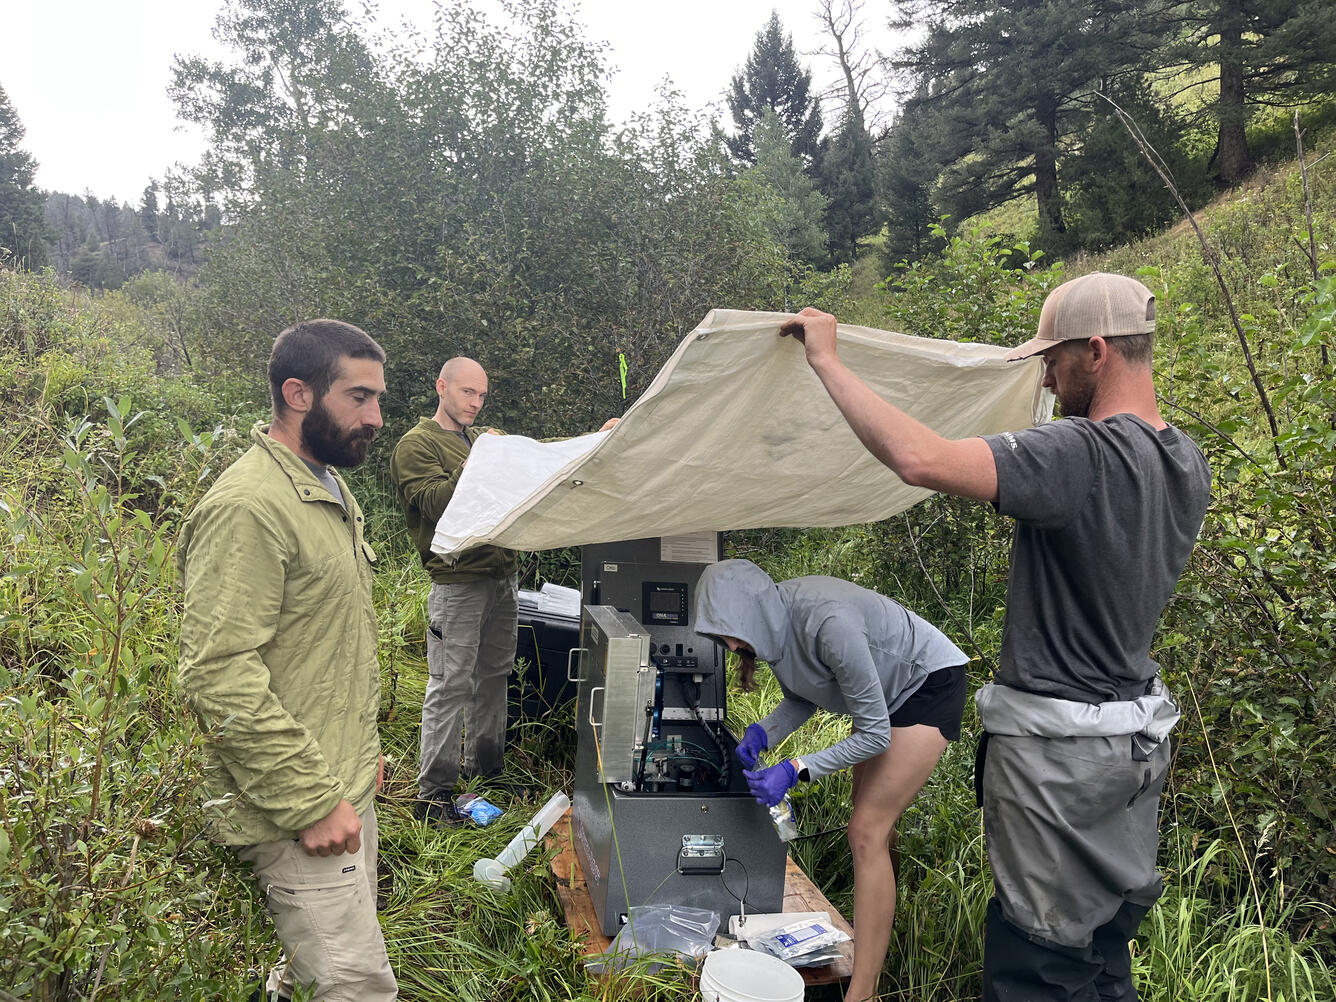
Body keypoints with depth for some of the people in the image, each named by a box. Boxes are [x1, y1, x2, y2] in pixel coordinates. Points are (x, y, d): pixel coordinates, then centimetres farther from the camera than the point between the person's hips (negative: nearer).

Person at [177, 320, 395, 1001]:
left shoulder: (329, 489, 13)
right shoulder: (248, 508, -20)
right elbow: (218, 675, -25)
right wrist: (311, 802, -21)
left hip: (344, 784, 10)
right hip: (297, 810, -9)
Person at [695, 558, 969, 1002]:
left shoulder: (828, 624, -38)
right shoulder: (775, 621, -13)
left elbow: (874, 735, -29)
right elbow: (802, 698, 4)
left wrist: (795, 771, -31)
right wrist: (763, 732, -13)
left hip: (930, 684, -8)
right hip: (886, 688, 9)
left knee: (867, 831, -12)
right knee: (870, 814, 16)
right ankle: (876, 920, 35)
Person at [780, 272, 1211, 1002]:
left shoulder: (1078, 454, -25)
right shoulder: (1187, 464, 2)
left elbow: (918, 458, -36)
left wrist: (826, 361, -24)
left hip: (1057, 749, -9)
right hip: (1139, 738, 9)